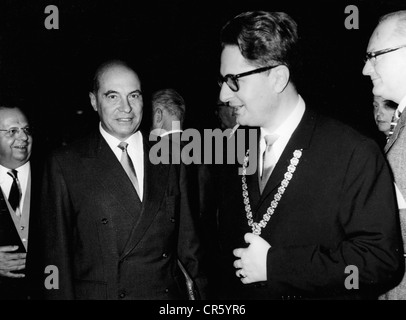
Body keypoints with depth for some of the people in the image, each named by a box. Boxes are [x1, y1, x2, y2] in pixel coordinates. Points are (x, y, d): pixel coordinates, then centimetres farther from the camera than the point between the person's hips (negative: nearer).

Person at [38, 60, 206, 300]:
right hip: (97, 293, -2)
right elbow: (57, 253, -5)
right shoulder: (65, 165, -7)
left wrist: (200, 293, 0)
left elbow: (187, 241, 3)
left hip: (170, 292, 3)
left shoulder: (170, 158, 1)